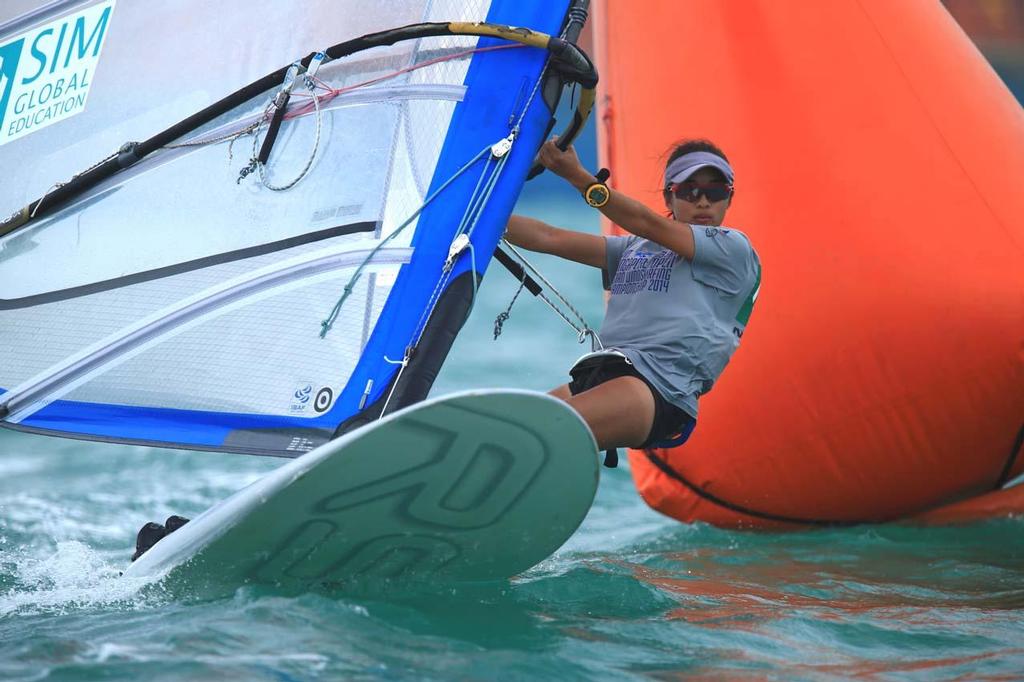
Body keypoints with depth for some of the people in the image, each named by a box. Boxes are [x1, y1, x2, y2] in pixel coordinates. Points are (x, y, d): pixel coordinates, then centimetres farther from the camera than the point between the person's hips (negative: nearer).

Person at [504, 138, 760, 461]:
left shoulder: (733, 247, 9)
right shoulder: (632, 249, 28)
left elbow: (649, 225, -3)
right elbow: (550, 238, 22)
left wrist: (578, 177, -12)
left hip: (662, 389, -6)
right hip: (592, 376, 7)